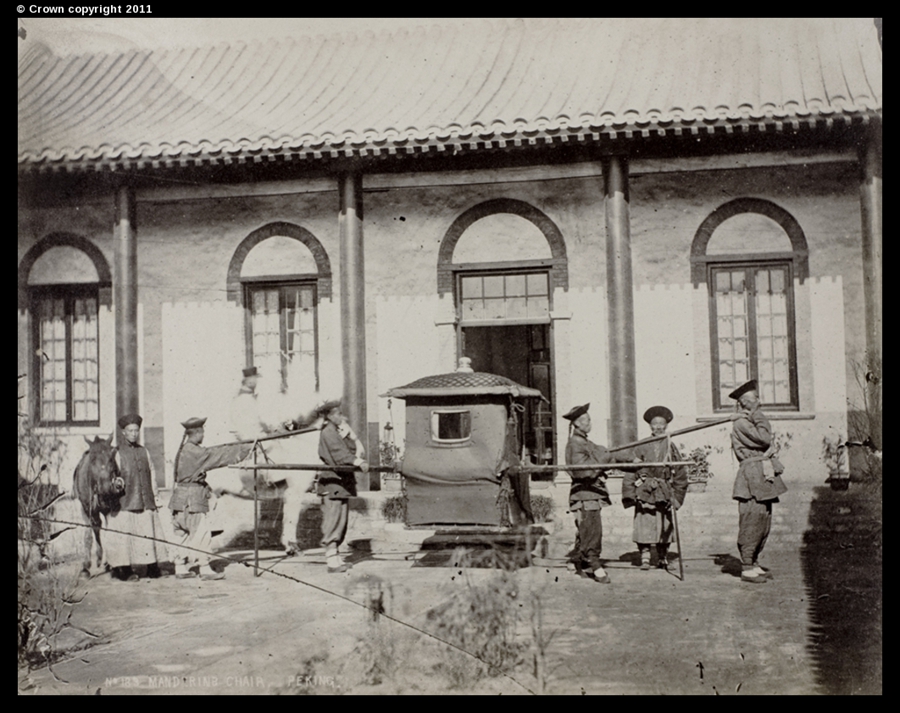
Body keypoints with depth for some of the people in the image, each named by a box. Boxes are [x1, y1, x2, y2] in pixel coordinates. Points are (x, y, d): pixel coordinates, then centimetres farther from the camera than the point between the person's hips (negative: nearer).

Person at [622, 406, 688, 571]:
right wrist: (630, 493, -7)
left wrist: (677, 495, 6)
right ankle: (645, 557, -3)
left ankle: (662, 558, 17)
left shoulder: (671, 447, 7)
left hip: (664, 494, 2)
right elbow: (631, 470, 1)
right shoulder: (641, 447, 2)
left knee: (664, 526, 5)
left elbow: (680, 474, 12)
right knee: (644, 525, -9)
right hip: (644, 493, -2)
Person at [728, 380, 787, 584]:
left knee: (763, 522, 10)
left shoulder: (751, 421, 19)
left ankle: (754, 564, 17)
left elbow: (768, 441, 15)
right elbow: (764, 438, -18)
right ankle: (746, 568, -5)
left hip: (763, 475, 10)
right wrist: (757, 416, -8)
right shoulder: (741, 423, -10)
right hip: (751, 475, -10)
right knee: (751, 521, -9)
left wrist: (770, 449, -7)